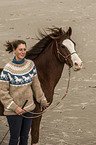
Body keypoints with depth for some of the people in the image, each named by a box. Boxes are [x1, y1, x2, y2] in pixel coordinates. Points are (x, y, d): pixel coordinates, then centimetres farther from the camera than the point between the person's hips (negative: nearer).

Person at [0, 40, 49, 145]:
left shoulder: (31, 65, -1)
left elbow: (36, 85, 10)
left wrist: (42, 101, 15)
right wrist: (15, 107, -18)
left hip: (29, 108, 5)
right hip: (14, 111, -5)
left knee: (25, 137, 15)